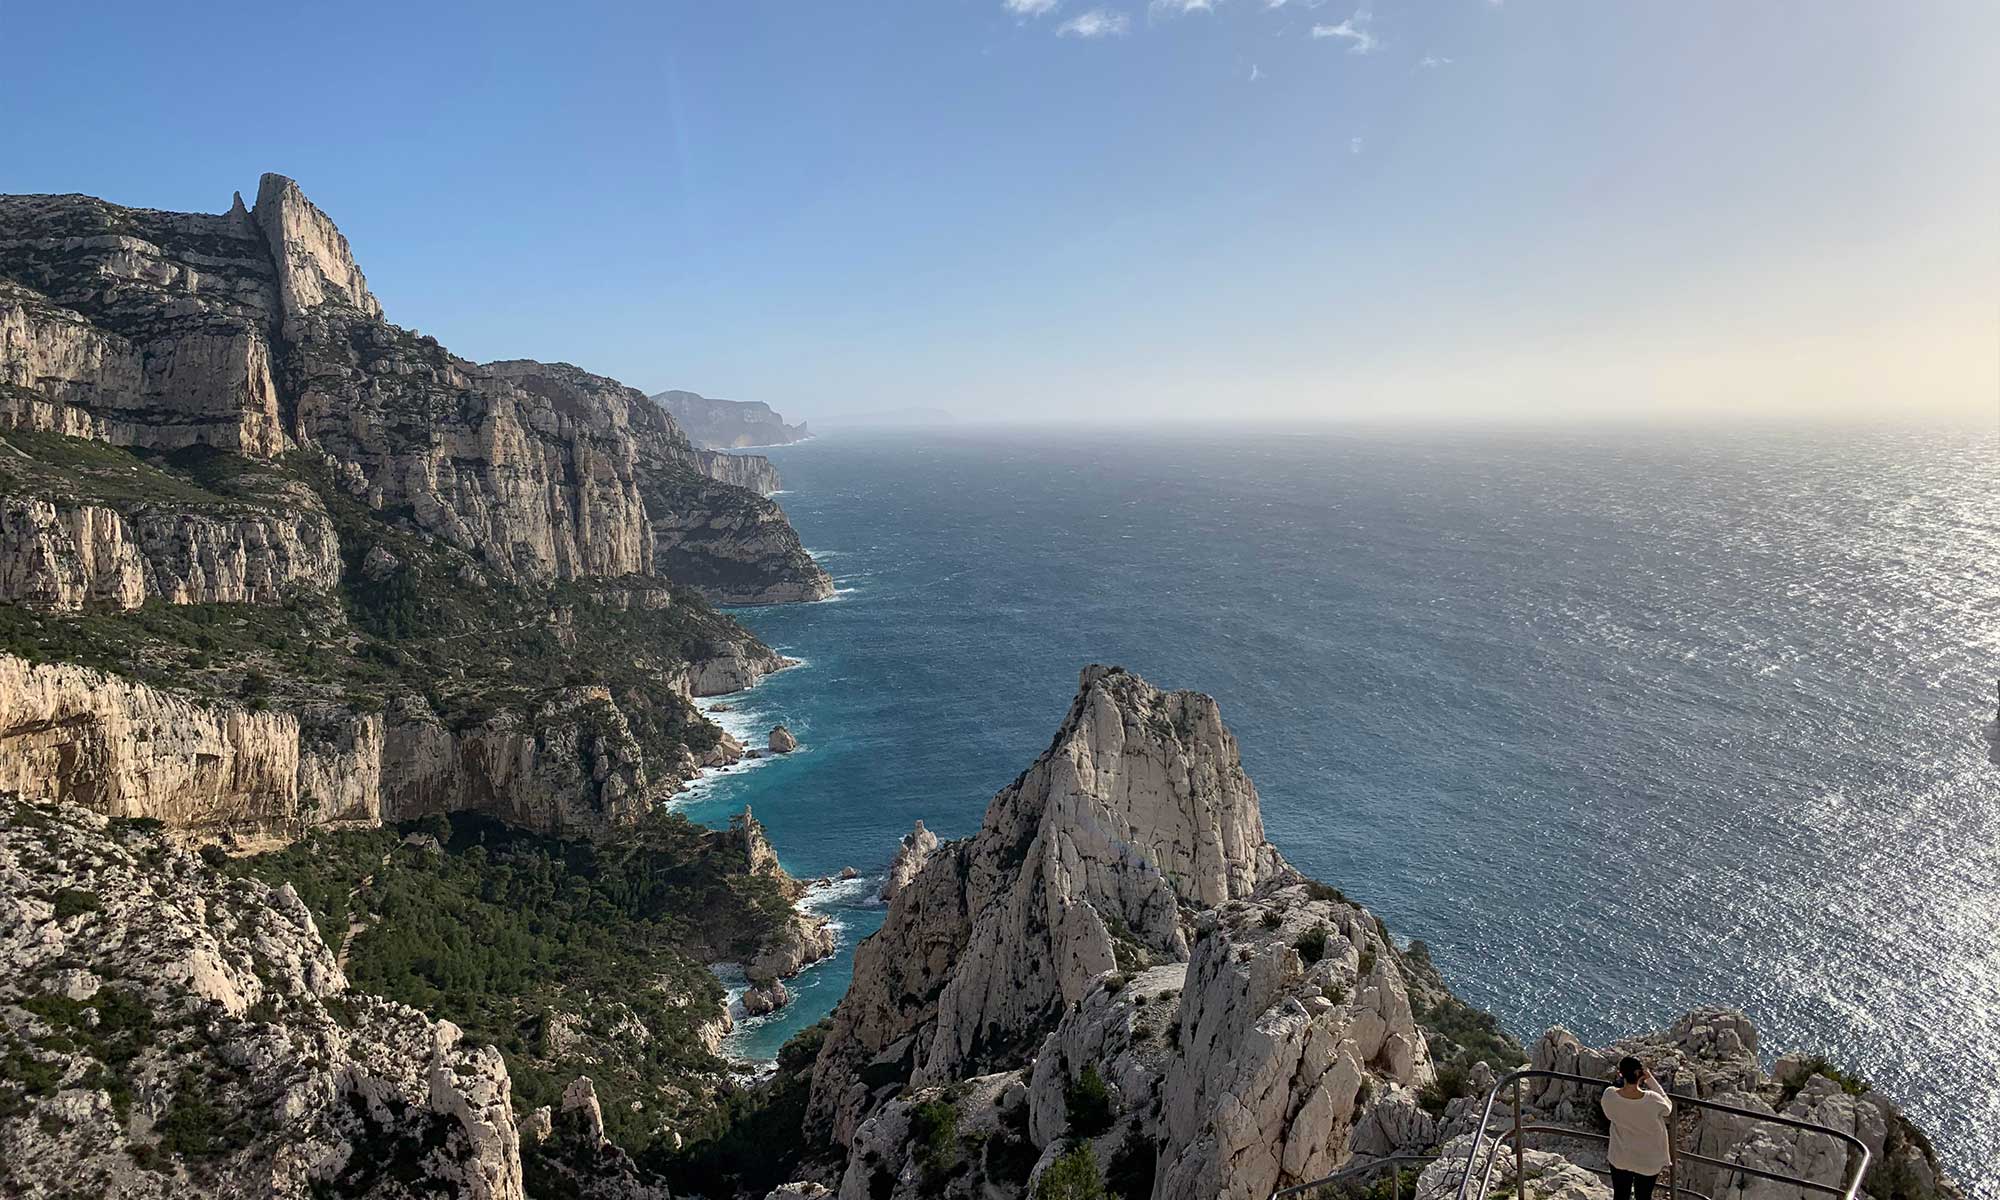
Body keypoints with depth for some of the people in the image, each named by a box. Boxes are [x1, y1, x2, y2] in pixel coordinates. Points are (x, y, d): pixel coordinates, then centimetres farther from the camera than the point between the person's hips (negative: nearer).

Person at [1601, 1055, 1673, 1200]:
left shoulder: (1609, 1095, -24)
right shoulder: (1652, 1100, -29)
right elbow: (1668, 1108, -5)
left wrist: (1621, 1081, -6)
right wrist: (1651, 1080, -11)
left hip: (1620, 1160, 1)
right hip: (1648, 1162, -1)